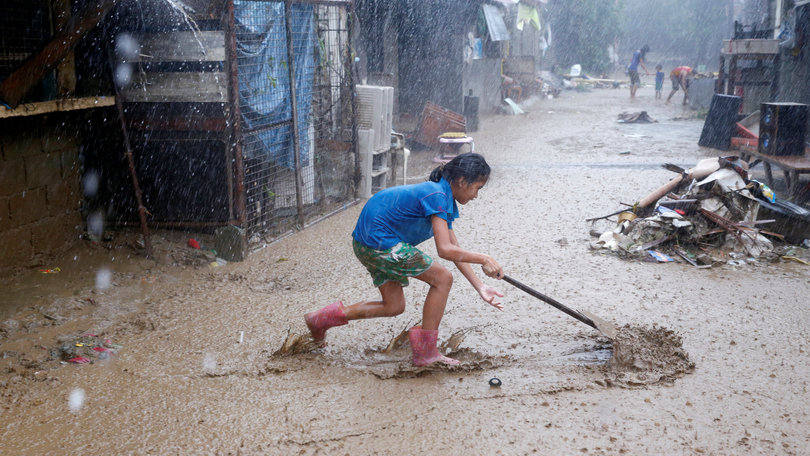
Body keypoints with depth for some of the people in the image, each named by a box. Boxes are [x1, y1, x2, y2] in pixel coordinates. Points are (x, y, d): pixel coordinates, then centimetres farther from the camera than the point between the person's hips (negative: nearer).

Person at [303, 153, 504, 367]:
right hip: (380, 242, -10)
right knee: (442, 278, -6)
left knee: (394, 307, 15)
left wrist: (480, 287, 8)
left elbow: (456, 249, 13)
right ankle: (425, 353, 1)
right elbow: (445, 250, -25)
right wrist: (483, 259, -16)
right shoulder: (436, 196, -18)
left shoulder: (444, 199, 13)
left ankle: (323, 318, 20)